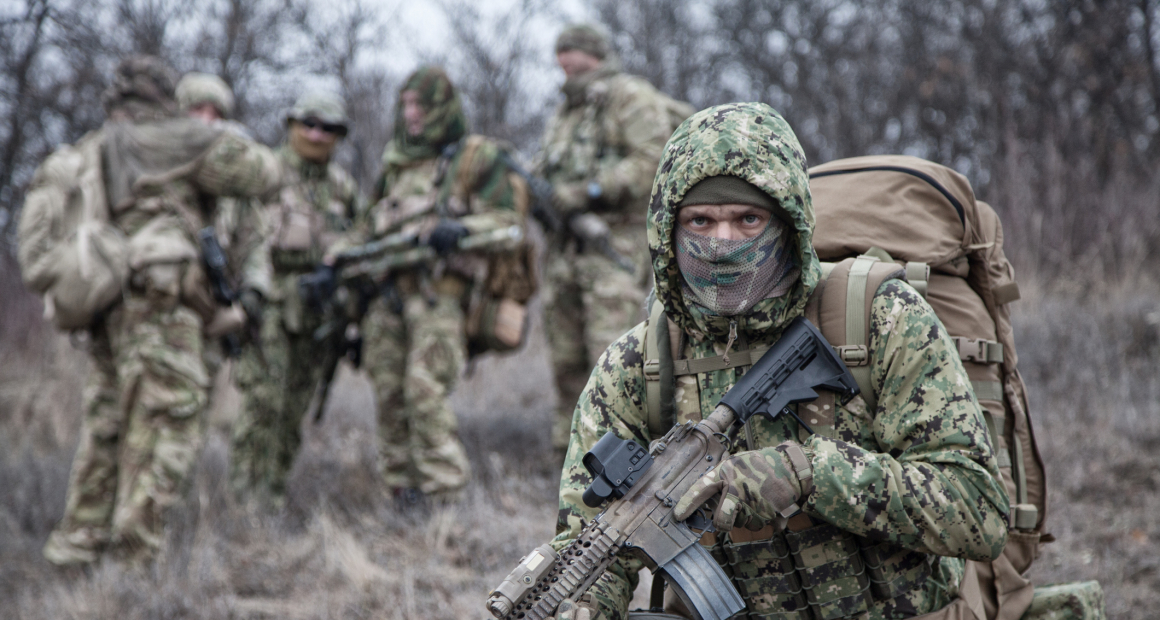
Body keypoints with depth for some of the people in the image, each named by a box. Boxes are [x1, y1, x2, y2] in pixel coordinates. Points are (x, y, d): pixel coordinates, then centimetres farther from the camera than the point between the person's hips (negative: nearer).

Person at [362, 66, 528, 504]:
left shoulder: (476, 158, 1)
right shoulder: (396, 161, 22)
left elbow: (508, 219, -6)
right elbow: (375, 223, 29)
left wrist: (460, 229, -23)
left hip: (439, 292, -6)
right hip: (388, 291, 7)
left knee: (426, 393, -14)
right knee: (389, 397, 4)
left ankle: (442, 494, -9)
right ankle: (403, 490, 11)